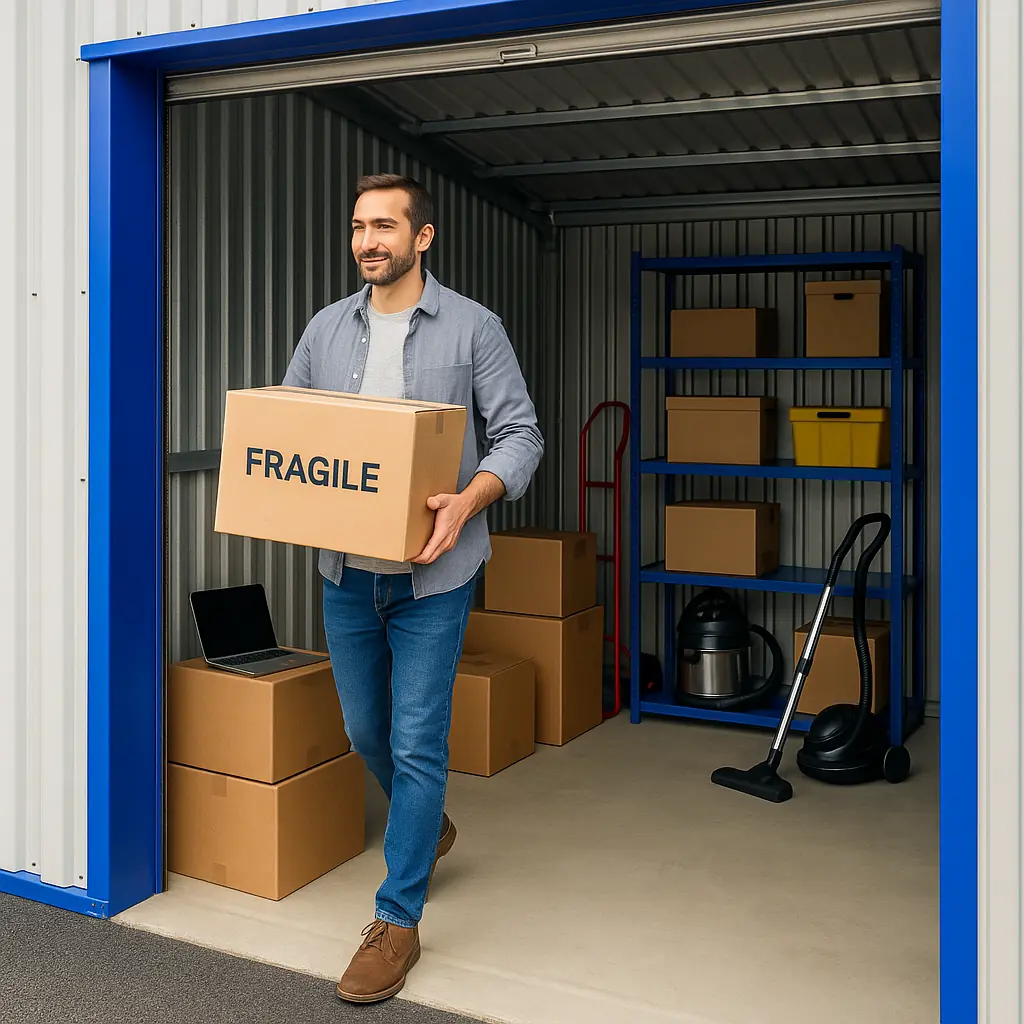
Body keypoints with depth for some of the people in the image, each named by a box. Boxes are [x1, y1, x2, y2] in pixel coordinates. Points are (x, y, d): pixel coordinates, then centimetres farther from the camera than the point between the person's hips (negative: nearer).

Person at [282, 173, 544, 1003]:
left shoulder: (473, 327, -4)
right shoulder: (328, 329, 8)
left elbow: (519, 432, -6)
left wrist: (469, 499, -24)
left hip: (431, 571, -5)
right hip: (346, 569, 5)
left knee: (416, 744, -1)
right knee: (366, 732, 17)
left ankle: (398, 921, 13)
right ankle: (429, 826, 47)